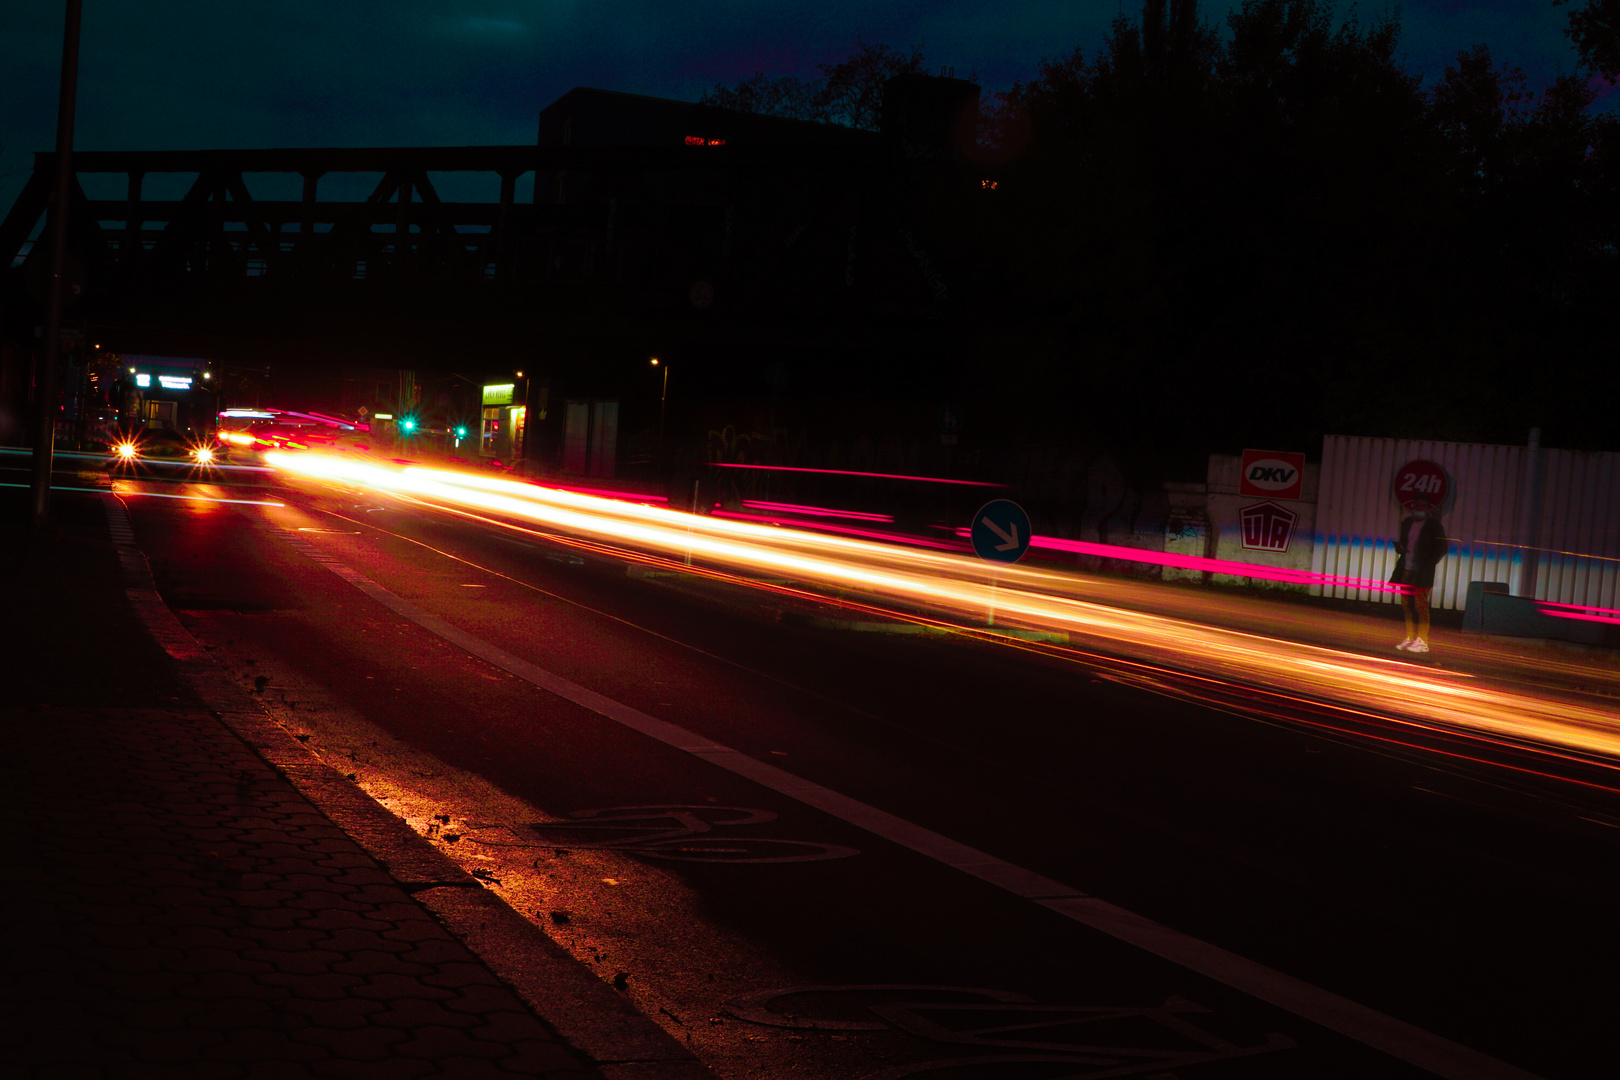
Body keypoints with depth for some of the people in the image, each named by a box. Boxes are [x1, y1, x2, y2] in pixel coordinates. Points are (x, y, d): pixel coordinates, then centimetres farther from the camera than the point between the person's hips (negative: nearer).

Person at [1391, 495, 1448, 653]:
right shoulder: (1407, 522, 12)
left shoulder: (1433, 525, -4)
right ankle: (1411, 638, 15)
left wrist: (1429, 564, -12)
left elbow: (1441, 548, -4)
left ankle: (1422, 641, -3)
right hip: (1406, 569, 6)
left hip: (1422, 572, -6)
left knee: (1421, 604, -7)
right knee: (1406, 604, 7)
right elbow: (1400, 541, 23)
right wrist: (1399, 547, 0)